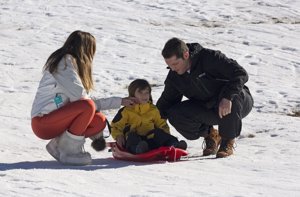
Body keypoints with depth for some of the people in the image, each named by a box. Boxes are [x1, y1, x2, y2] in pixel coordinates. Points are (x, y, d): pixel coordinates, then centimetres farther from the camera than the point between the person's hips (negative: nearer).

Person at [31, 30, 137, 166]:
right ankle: (68, 152, -17)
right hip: (42, 123, -10)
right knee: (87, 107, -28)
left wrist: (120, 101, 21)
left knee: (100, 121, -3)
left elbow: (89, 102, 19)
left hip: (55, 121, 10)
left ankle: (59, 145, 3)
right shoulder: (65, 62, -12)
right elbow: (80, 97, -17)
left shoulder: (71, 62, 19)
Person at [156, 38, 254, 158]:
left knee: (232, 97, -41)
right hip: (208, 109, 4)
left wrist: (227, 97, -43)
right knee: (174, 114, -20)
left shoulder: (210, 58, -25)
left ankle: (228, 141, -18)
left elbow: (241, 74, -30)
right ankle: (210, 135, 4)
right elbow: (166, 101, 5)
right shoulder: (174, 76, -7)